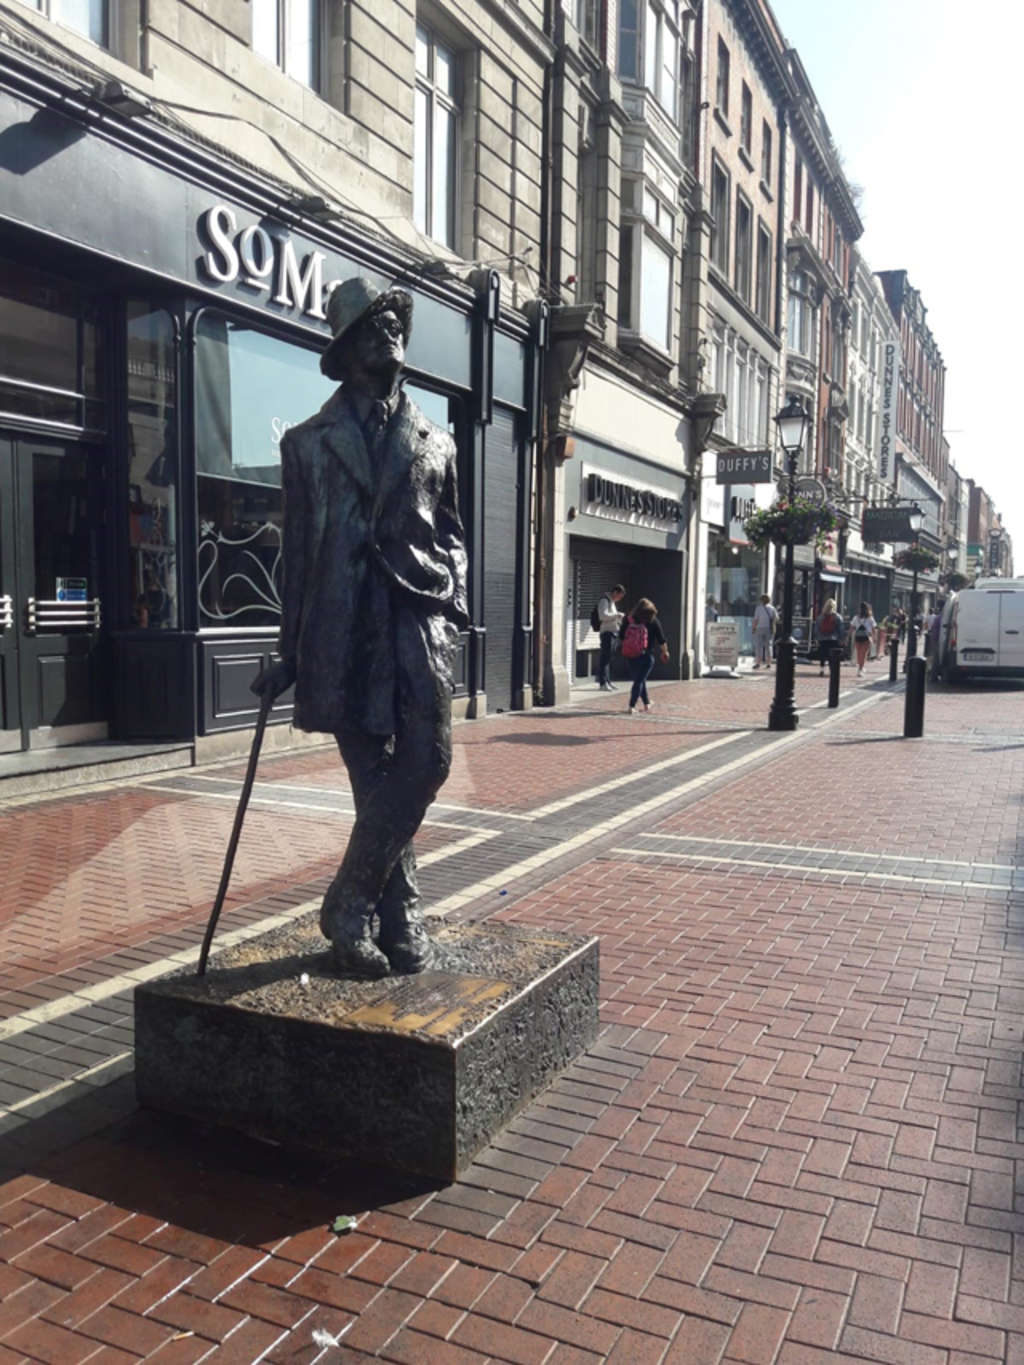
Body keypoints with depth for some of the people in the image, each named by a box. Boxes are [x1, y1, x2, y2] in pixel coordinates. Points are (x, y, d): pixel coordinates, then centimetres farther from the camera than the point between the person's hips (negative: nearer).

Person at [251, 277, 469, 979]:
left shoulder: (435, 441, 17)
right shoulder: (309, 442, 13)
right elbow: (297, 552, 12)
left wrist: (453, 604, 4)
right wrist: (289, 653, 10)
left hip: (418, 615, 1)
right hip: (343, 626, -1)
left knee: (428, 761, -12)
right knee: (375, 778, 1)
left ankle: (350, 902, 2)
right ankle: (401, 914, 13)